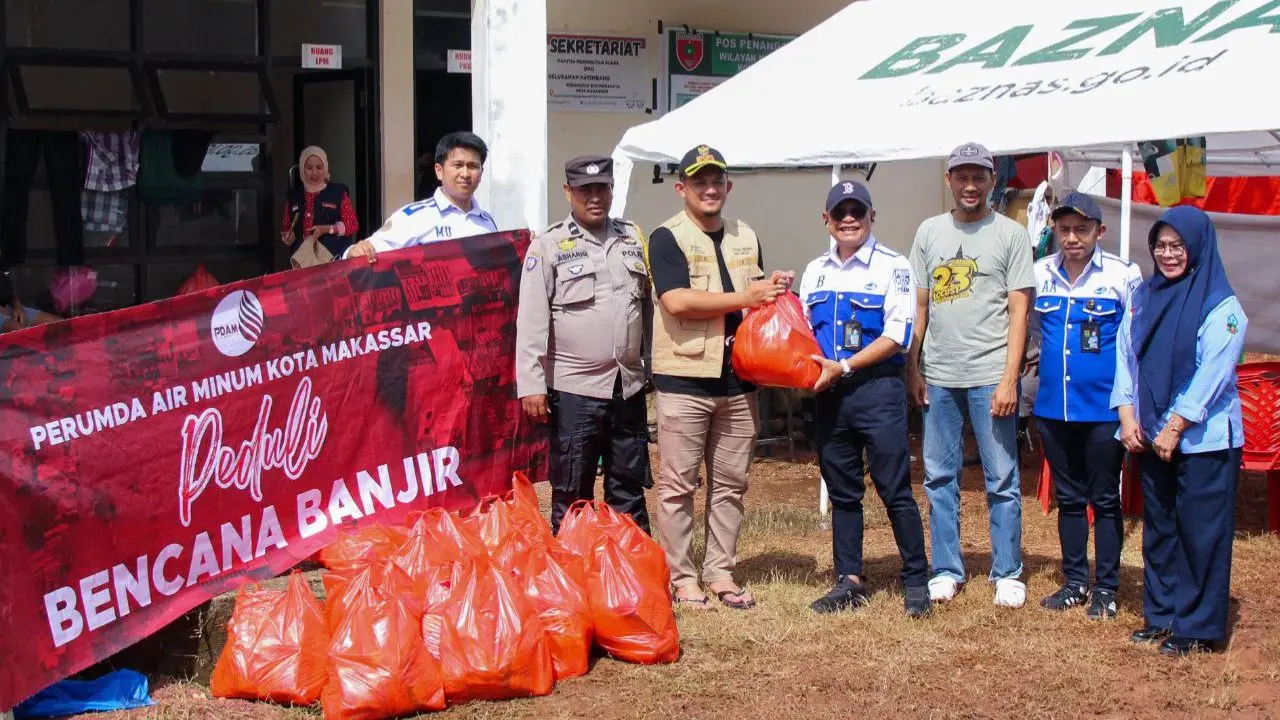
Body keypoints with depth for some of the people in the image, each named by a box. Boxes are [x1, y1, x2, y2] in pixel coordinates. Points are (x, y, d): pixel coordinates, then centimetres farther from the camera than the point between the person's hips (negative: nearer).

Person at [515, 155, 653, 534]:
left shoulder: (634, 239, 11)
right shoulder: (548, 246, -3)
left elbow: (650, 305, 16)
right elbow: (532, 322, -8)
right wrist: (532, 385, -13)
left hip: (629, 385, 4)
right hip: (574, 389, -4)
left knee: (629, 488, 12)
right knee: (572, 493, 2)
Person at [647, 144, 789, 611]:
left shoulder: (746, 238, 15)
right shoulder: (667, 239, -6)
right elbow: (677, 301, -19)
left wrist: (774, 289, 3)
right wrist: (743, 297, -15)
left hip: (737, 379, 6)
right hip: (685, 380, -6)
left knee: (730, 483, 10)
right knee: (679, 484, 0)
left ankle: (720, 573, 18)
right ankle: (681, 578, 8)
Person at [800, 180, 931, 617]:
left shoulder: (893, 267, -4)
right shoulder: (814, 273, 14)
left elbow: (897, 336, -11)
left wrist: (842, 367, -16)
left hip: (878, 389, -5)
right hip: (829, 394, 5)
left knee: (895, 491, -4)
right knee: (842, 491, 11)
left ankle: (916, 582, 6)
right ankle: (849, 582, 19)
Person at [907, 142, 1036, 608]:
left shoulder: (1009, 234, 1)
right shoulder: (930, 232, 11)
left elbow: (1019, 311, -3)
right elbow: (918, 306, 14)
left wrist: (1009, 379, -10)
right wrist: (912, 368, 7)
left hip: (990, 376, -4)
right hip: (938, 376, 4)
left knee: (1002, 479, 0)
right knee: (939, 477, 8)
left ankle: (1007, 574, 10)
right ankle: (946, 571, 18)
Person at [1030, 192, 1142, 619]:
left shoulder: (1123, 275, -8)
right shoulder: (1040, 274, 2)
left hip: (1104, 408, -4)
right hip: (1053, 407, 4)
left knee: (1105, 500, 5)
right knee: (1068, 498, 14)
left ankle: (1106, 588, 15)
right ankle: (1075, 582, 24)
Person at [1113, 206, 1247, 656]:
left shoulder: (1221, 306, -8)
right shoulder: (1144, 298, 10)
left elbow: (1212, 373, -14)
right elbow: (1126, 356, 9)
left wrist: (1175, 427, -15)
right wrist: (1127, 415, -3)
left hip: (1204, 438, -6)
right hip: (1153, 437, 6)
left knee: (1201, 531, -2)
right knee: (1158, 528, 11)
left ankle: (1200, 627, 5)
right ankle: (1161, 616, 21)